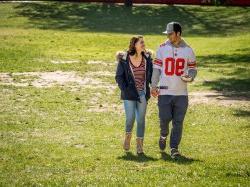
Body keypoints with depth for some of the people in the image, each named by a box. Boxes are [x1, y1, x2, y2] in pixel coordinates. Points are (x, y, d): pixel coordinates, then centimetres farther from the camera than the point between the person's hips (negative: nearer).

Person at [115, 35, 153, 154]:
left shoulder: (147, 58, 2)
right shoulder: (124, 59, -6)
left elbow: (151, 75, 8)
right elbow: (119, 77, 0)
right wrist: (125, 90, -10)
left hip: (143, 94, 2)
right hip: (129, 94, -2)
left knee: (141, 119, 4)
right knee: (130, 118, -8)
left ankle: (139, 145, 14)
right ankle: (128, 136, 24)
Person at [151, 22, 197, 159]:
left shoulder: (188, 50, 4)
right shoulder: (162, 48, 4)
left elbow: (193, 69, 10)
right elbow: (156, 68, 4)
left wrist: (190, 77, -13)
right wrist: (154, 86, -4)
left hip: (181, 92, 1)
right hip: (164, 92, 0)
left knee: (178, 122, 0)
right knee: (164, 118, -6)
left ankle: (174, 148, 8)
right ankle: (163, 135, 26)